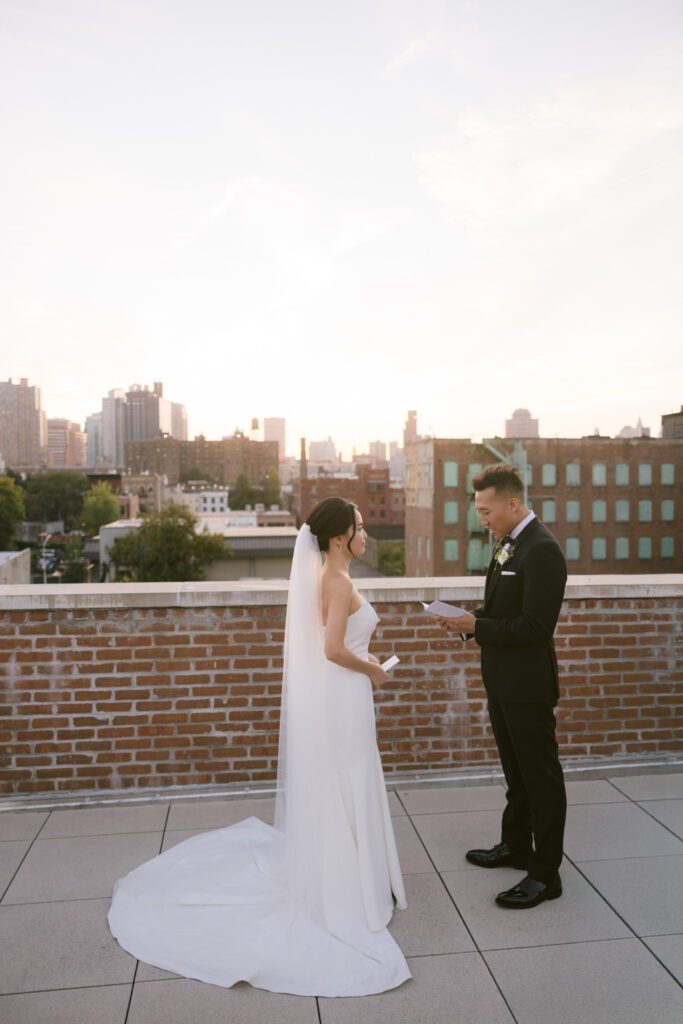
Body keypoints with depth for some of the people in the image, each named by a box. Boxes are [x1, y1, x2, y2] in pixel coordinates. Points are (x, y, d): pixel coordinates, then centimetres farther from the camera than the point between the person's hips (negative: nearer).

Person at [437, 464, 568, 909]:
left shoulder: (542, 550, -21)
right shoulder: (509, 544, 8)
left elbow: (535, 627, -25)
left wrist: (477, 627, -20)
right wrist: (472, 620, -2)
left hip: (528, 684, -9)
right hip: (503, 680, 10)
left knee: (541, 776, 5)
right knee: (516, 770, 23)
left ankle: (545, 874, 18)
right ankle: (516, 846, 40)